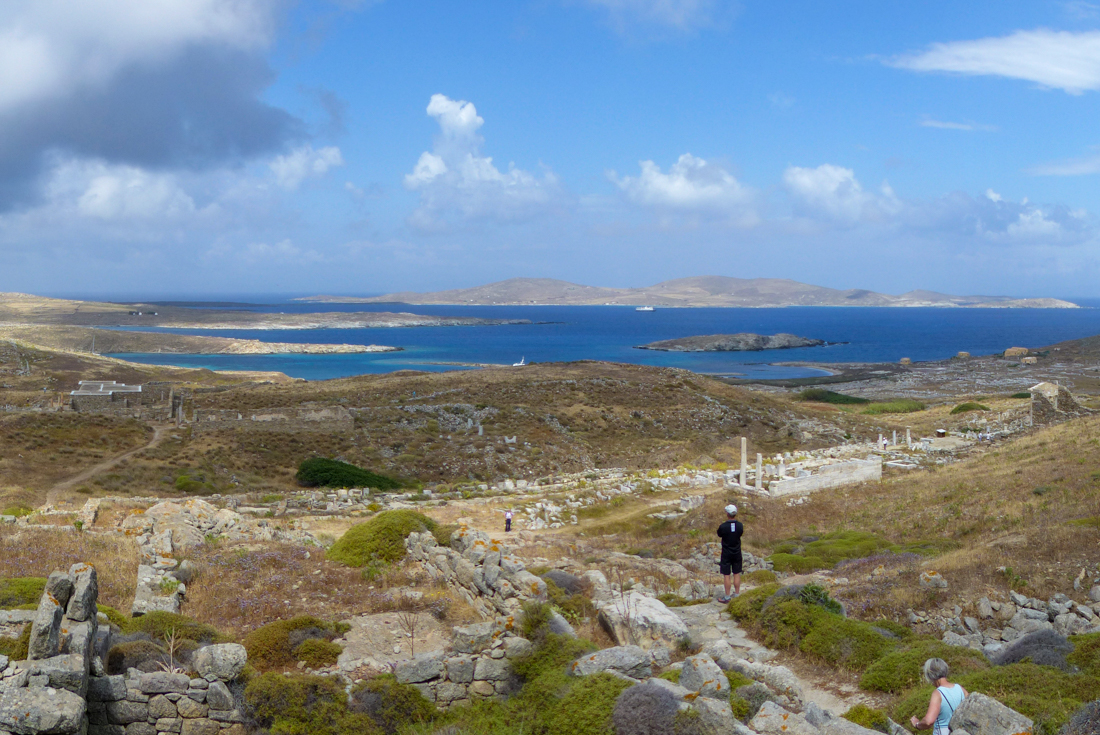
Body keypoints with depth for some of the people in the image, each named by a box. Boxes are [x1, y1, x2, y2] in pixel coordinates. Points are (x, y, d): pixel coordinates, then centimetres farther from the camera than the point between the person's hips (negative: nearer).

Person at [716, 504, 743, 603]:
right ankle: (737, 594, 22)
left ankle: (727, 597, 12)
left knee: (726, 575, 6)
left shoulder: (723, 527, -21)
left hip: (726, 554, -3)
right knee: (737, 574, 15)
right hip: (737, 553, 3)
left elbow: (719, 535, -2)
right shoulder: (740, 525, -10)